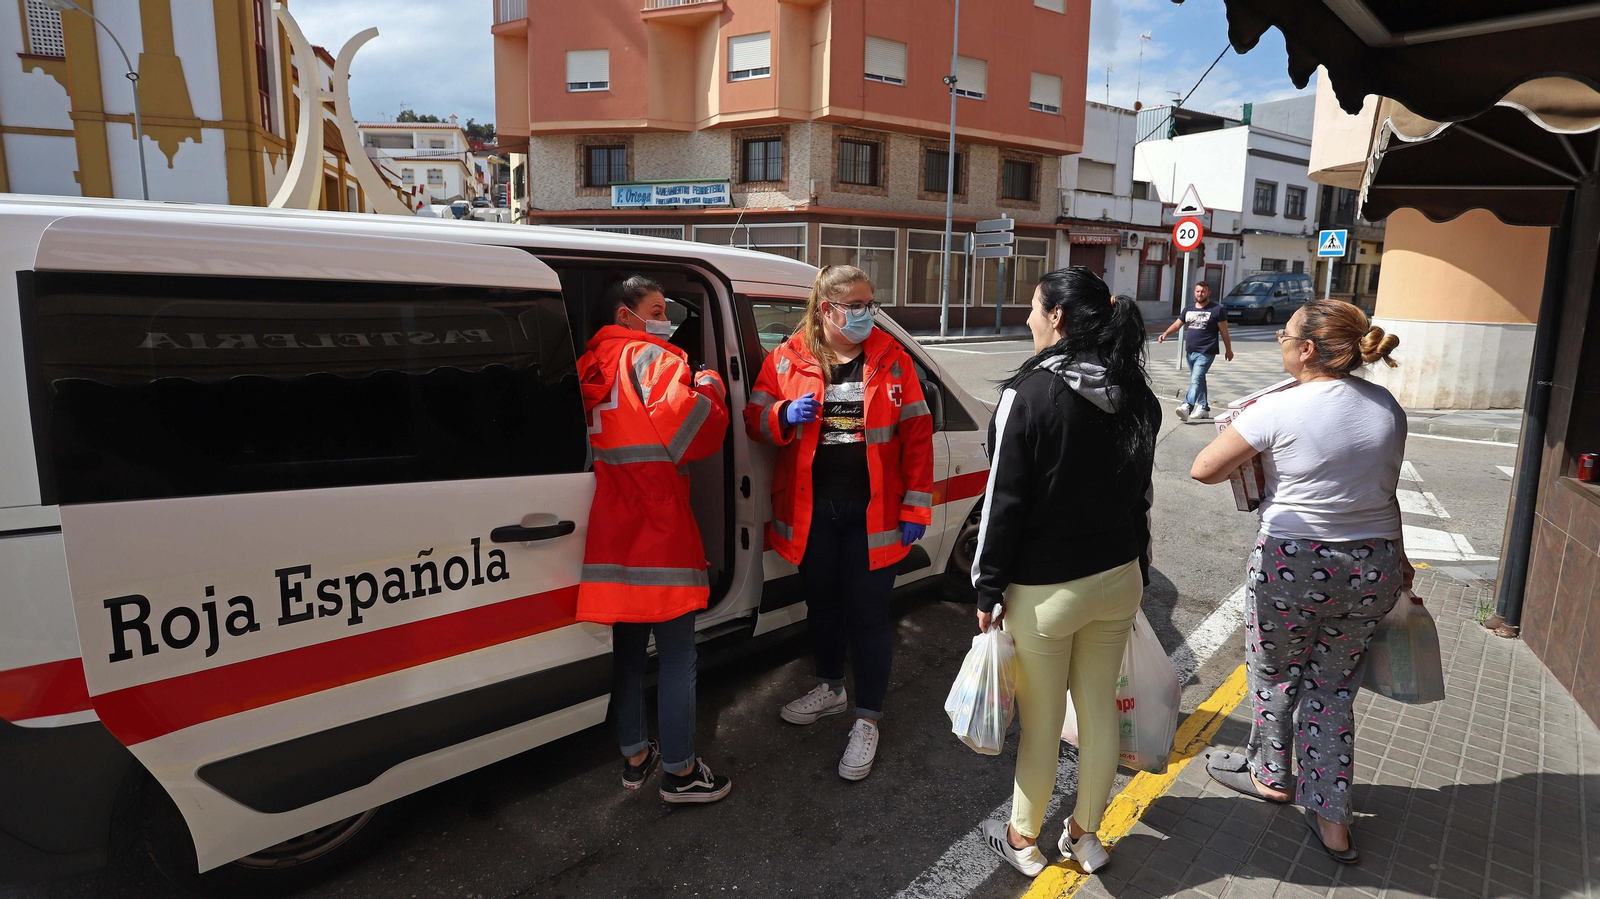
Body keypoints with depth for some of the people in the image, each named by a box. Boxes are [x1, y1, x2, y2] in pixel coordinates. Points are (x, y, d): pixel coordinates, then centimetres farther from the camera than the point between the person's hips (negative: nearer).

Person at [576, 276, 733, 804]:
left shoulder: (593, 368, 14)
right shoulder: (651, 358, -9)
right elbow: (688, 433, -19)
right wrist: (708, 390, -2)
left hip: (613, 531, 8)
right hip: (658, 531, -8)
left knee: (628, 649, 17)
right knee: (677, 656, 3)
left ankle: (634, 756, 30)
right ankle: (680, 773, 12)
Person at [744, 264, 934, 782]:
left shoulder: (892, 360, -2)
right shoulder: (787, 360, 0)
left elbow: (917, 434, -2)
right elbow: (754, 421, 5)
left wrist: (916, 505, -7)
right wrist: (785, 416, -18)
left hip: (872, 511, -2)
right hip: (811, 511, 2)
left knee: (868, 615, 3)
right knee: (822, 604, 19)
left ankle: (868, 720, 20)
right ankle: (830, 689, 43)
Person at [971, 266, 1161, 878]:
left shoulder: (1029, 393, -17)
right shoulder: (1134, 397, 3)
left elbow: (1005, 500, -16)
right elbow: (1137, 492, 11)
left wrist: (989, 586, -7)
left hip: (1045, 589, -6)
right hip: (1118, 578, 6)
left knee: (1040, 722, 9)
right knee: (1099, 709, 17)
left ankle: (1023, 841, 28)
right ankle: (1085, 836, 35)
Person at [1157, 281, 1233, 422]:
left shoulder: (1217, 309, -3)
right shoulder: (1189, 308, 14)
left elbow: (1224, 332, -1)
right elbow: (1177, 324, 15)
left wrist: (1229, 350, 3)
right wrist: (1165, 334, -4)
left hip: (1205, 353, -7)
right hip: (1190, 352, 7)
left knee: (1196, 380, -19)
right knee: (1199, 380, 15)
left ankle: (1186, 407, -33)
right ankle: (1204, 408, 26)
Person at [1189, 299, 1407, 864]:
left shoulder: (1279, 410, -18)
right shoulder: (1387, 407, 1)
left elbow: (1203, 470, -13)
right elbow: (1383, 491, 11)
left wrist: (1243, 428, 6)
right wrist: (1395, 558, 25)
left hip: (1293, 567, -5)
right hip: (1373, 566, 6)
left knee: (1275, 674, 19)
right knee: (1332, 687, 17)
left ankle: (1271, 774, 40)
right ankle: (1332, 820, 22)